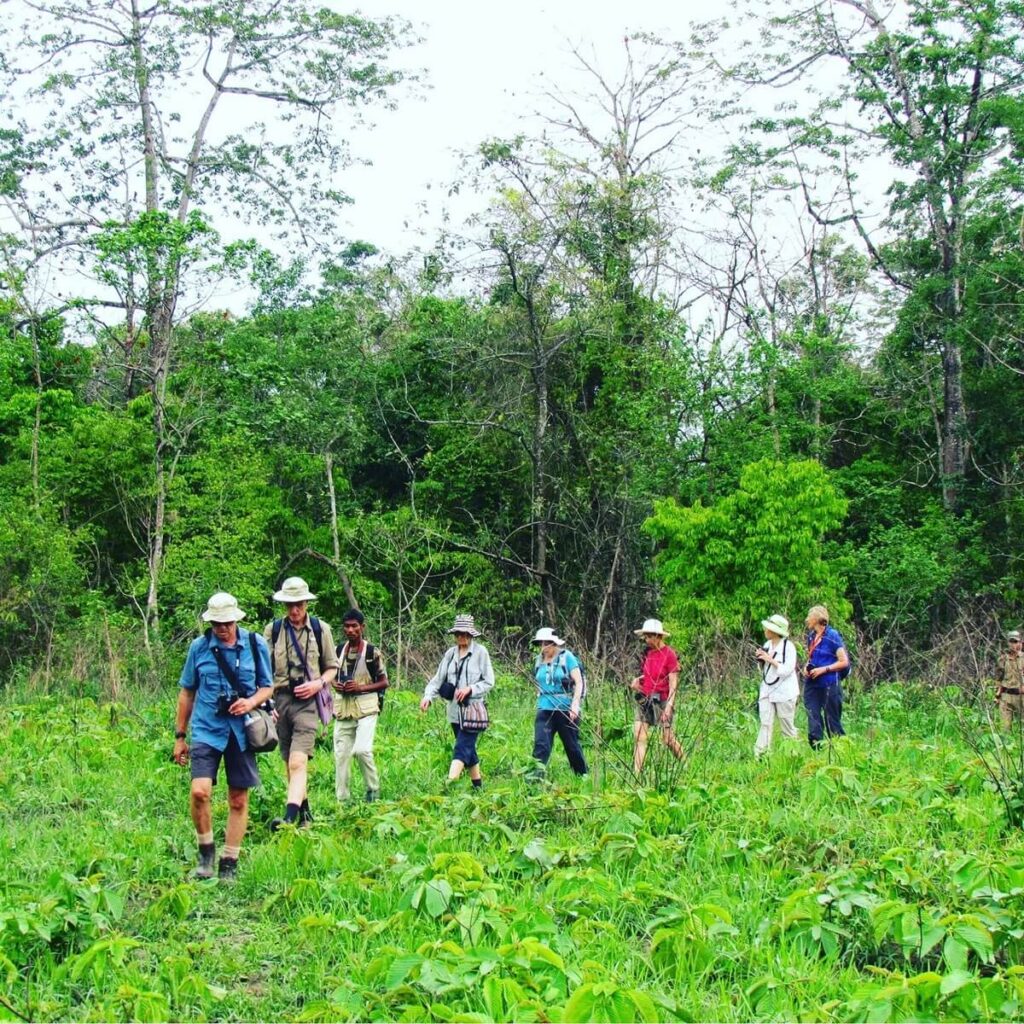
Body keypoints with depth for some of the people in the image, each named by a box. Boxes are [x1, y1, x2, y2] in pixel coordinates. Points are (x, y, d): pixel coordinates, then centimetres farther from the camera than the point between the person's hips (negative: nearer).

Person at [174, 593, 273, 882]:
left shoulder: (255, 645, 2)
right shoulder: (199, 647, 1)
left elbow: (267, 687, 10)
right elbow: (187, 692, 11)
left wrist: (252, 701, -13)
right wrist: (180, 736, 11)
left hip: (241, 732, 1)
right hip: (207, 730, -1)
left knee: (238, 800, 5)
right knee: (199, 791, -18)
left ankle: (229, 863, 18)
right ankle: (205, 851, 5)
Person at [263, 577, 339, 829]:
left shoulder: (320, 629, 5)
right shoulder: (272, 629, 7)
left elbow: (332, 667, 13)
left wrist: (319, 683, -7)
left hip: (307, 702, -3)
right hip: (280, 699, 3)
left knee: (298, 763, -18)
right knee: (290, 765, 11)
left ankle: (290, 817, -29)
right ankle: (305, 812, 27)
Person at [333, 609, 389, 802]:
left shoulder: (372, 652, -4)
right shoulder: (339, 650, 9)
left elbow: (384, 682, -1)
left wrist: (361, 688, -14)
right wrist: (335, 685, 0)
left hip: (366, 708, -5)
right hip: (343, 709, 5)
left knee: (362, 749, -21)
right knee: (341, 755, 4)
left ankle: (373, 789, -1)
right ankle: (341, 799, 12)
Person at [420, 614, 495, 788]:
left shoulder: (480, 652, -4)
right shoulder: (450, 653, 9)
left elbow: (489, 682, -3)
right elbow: (438, 678, 6)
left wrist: (469, 689, -17)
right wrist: (428, 696, -10)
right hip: (455, 710, 6)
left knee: (462, 748, -15)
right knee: (468, 749, 13)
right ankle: (478, 785, 24)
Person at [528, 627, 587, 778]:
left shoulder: (567, 657, -6)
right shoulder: (539, 661, 9)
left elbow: (578, 682, -10)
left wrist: (575, 704, -20)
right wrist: (540, 701, 16)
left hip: (566, 709, -4)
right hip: (544, 709, 4)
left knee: (572, 745, 9)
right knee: (540, 744, -11)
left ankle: (583, 776, 28)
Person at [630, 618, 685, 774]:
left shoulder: (669, 654, -10)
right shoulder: (647, 653, 9)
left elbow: (673, 683, -11)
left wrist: (669, 705, -17)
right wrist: (636, 681, 1)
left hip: (661, 701, -6)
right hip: (644, 701, 6)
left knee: (667, 738, 2)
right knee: (639, 736, -3)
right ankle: (636, 774, -3)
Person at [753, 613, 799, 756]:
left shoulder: (788, 646, -11)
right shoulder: (767, 645, 9)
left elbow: (787, 670, -17)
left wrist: (771, 660, -20)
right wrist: (760, 660, -2)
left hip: (784, 692, -6)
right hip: (767, 691, 6)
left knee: (787, 726, 4)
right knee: (766, 724, -3)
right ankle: (760, 754, -8)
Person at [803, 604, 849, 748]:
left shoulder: (832, 636, -10)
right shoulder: (811, 636, 11)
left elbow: (844, 662, -11)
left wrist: (823, 669, -16)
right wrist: (806, 667, 4)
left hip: (829, 686, -7)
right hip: (812, 685, 7)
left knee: (832, 722, 2)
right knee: (813, 723, 1)